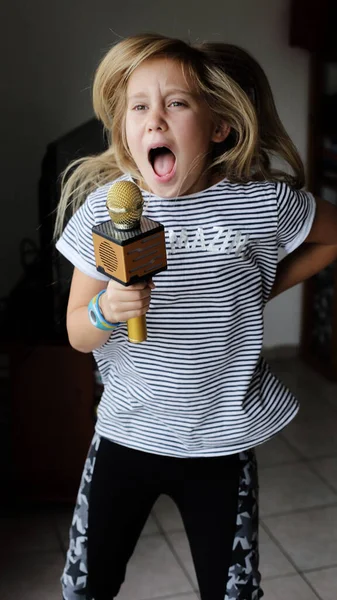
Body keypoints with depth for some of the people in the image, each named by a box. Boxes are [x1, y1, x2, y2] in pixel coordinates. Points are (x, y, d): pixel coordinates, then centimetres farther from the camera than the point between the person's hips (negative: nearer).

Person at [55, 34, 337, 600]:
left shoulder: (261, 203, -12)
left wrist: (268, 287, 1)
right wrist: (107, 312, -25)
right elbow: (79, 334, -4)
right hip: (126, 432, 1)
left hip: (220, 438, -1)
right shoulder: (103, 210, -8)